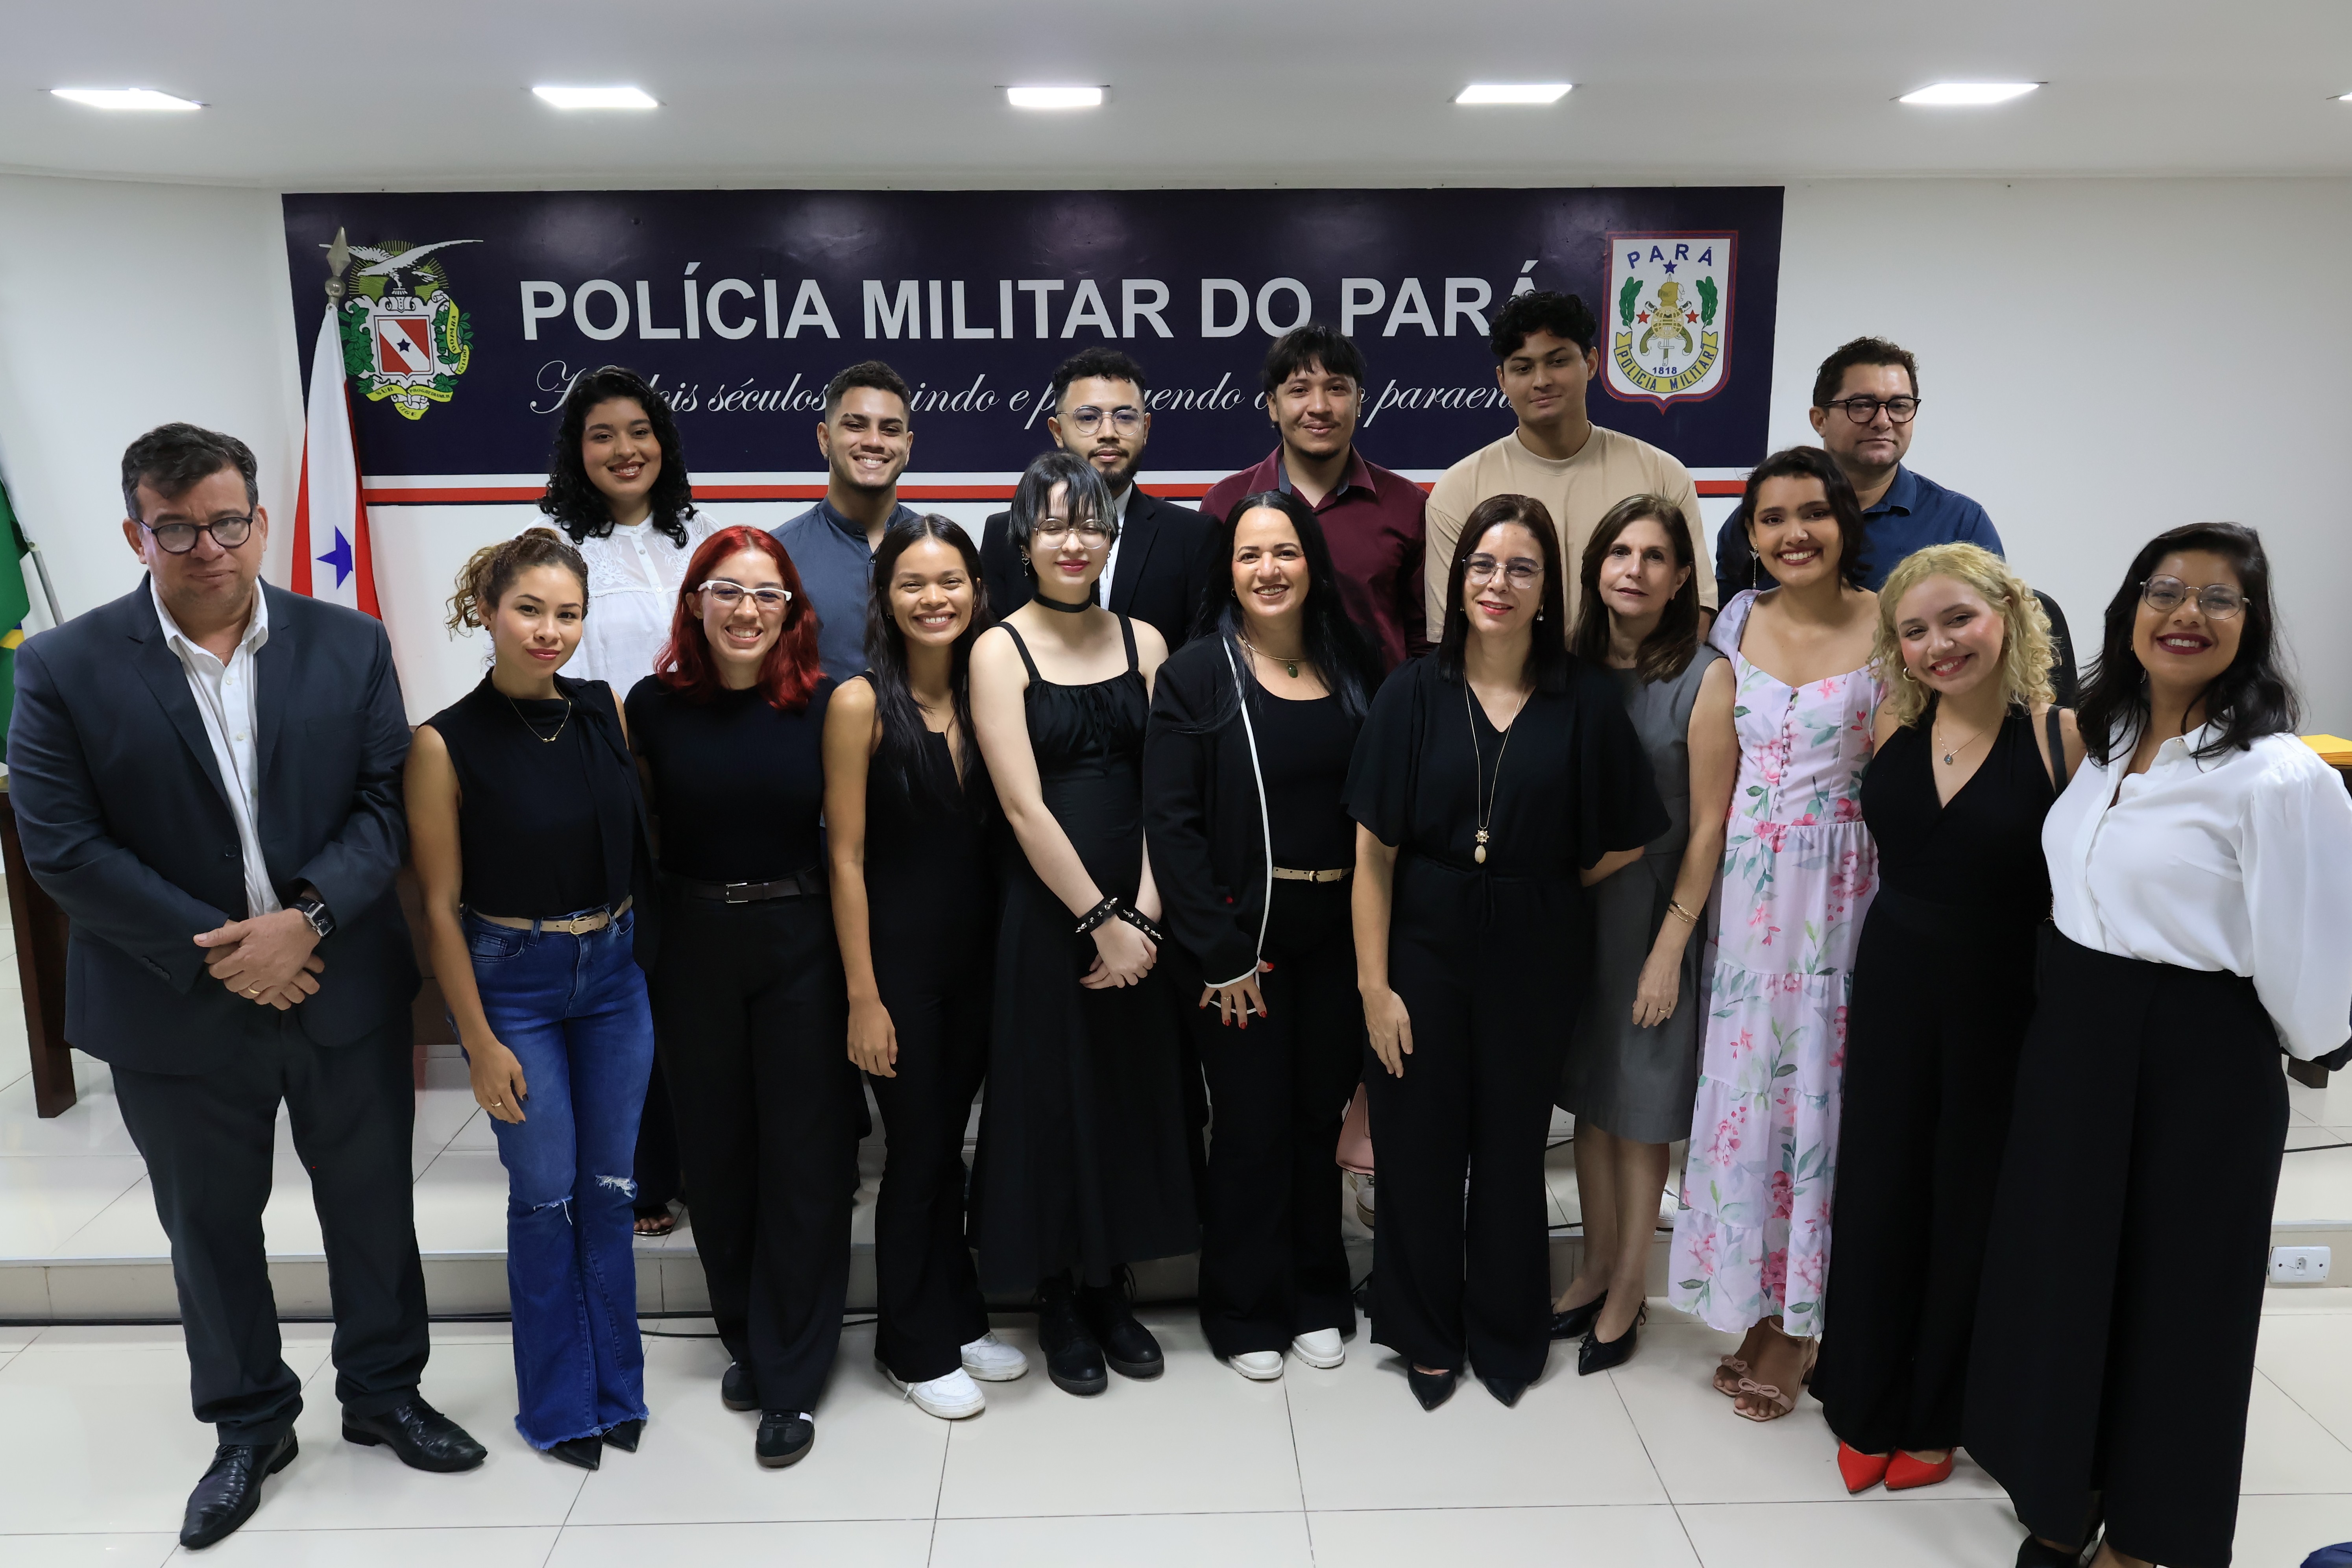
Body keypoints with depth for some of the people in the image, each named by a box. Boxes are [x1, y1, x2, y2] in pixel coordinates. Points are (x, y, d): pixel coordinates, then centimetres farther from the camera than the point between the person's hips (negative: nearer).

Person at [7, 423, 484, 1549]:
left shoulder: (350, 647, -3)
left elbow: (385, 808, -5)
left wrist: (304, 919, -20)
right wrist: (216, 955, -16)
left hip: (345, 994, 1)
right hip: (177, 1015, -1)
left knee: (371, 1206, 14)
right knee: (209, 1227, 16)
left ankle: (384, 1393, 37)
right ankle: (248, 1426, 36)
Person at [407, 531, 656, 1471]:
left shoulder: (605, 712, -1)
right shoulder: (447, 743, -12)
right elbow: (441, 906, -9)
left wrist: (650, 954, 6)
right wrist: (480, 1041, -9)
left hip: (615, 972, 4)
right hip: (513, 982, -3)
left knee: (609, 1189, 12)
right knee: (545, 1197, 6)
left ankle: (616, 1388, 28)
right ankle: (559, 1404, 24)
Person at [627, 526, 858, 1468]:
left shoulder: (822, 705, -6)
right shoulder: (656, 705, -4)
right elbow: (637, 829, 8)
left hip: (800, 941, -1)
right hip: (694, 947, 2)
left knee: (805, 1160, 3)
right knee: (717, 1153, 13)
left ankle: (790, 1378, 17)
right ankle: (745, 1336, 35)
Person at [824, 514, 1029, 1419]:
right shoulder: (862, 704, -12)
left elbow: (999, 829, 8)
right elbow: (846, 858, -12)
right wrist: (863, 998, -13)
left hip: (978, 953, 4)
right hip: (898, 955, -4)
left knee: (949, 1140, 16)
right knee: (917, 1150, 7)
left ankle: (959, 1319, 33)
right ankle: (917, 1346, 25)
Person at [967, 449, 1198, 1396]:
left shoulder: (1142, 643, 6)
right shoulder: (1000, 651, -5)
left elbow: (1163, 792, 0)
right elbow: (1025, 806, -12)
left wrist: (1143, 913, -10)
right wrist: (1100, 918, -13)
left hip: (1135, 910, 4)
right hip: (1045, 906, -4)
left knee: (1131, 1090, 11)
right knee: (1050, 1094, 6)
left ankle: (1108, 1287, 30)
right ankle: (1056, 1303, 24)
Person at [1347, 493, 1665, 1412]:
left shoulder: (1583, 702, -4)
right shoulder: (1415, 694, -5)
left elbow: (1624, 844, 3)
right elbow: (1373, 852, -7)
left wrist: (1547, 887, 3)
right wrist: (1374, 985, -10)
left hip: (1530, 959, 0)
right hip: (1424, 949, 0)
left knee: (1512, 1148, 13)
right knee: (1419, 1146, 8)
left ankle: (1506, 1335, 34)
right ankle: (1426, 1335, 30)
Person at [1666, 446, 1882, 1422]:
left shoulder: (1886, 627, -7)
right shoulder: (1739, 619, 5)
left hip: (1839, 889, -4)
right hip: (1745, 883, 4)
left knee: (1818, 1081, 2)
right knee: (1743, 1076, 8)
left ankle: (1798, 1325, 18)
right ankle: (1753, 1302, 25)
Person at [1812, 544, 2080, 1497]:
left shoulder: (2062, 738, -13)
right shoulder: (1892, 730, -1)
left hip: (2003, 999, -3)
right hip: (1892, 989, 3)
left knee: (1969, 1202, 12)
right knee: (1877, 1194, 12)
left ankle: (1935, 1416, 33)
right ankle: (1867, 1409, 32)